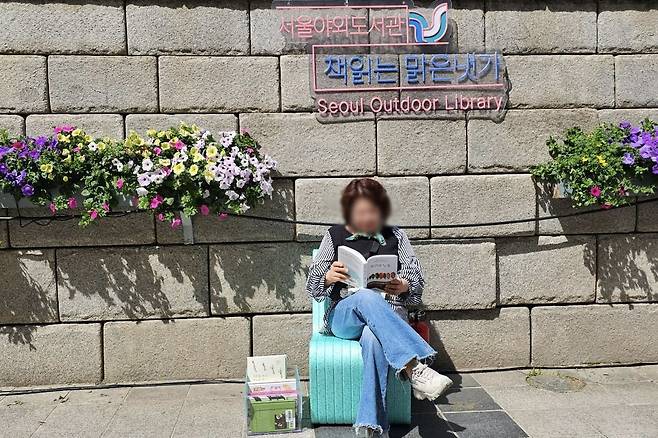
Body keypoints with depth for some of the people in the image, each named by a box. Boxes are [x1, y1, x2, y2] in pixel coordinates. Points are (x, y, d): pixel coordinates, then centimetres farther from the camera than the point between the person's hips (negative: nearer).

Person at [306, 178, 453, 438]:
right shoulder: (335, 236, 13)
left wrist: (403, 287, -14)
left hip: (388, 317, 0)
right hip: (343, 316, 0)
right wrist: (328, 277, -13)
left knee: (373, 339, -39)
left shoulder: (396, 237, 16)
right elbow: (313, 287, 11)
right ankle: (415, 368, -49)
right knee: (367, 297, -38)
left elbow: (417, 284, 11)